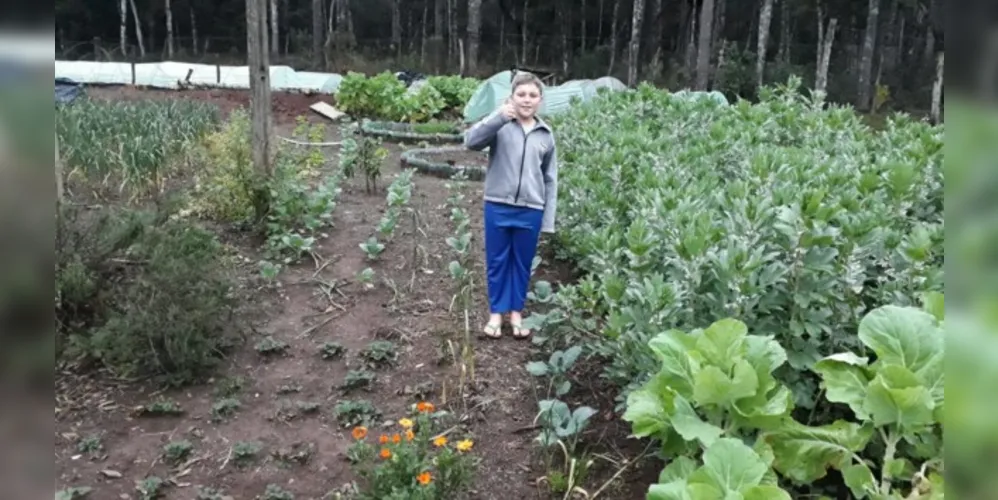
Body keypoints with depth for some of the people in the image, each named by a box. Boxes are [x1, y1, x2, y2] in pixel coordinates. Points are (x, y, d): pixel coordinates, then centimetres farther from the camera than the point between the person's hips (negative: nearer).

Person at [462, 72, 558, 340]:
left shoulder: (546, 135, 5)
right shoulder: (500, 126, -4)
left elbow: (550, 179, 8)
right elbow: (471, 141, -20)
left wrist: (548, 220, 6)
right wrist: (499, 117, -30)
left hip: (530, 211, 2)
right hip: (498, 206, -2)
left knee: (522, 263, 13)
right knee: (497, 261, 10)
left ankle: (516, 312, 29)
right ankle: (496, 312, 25)